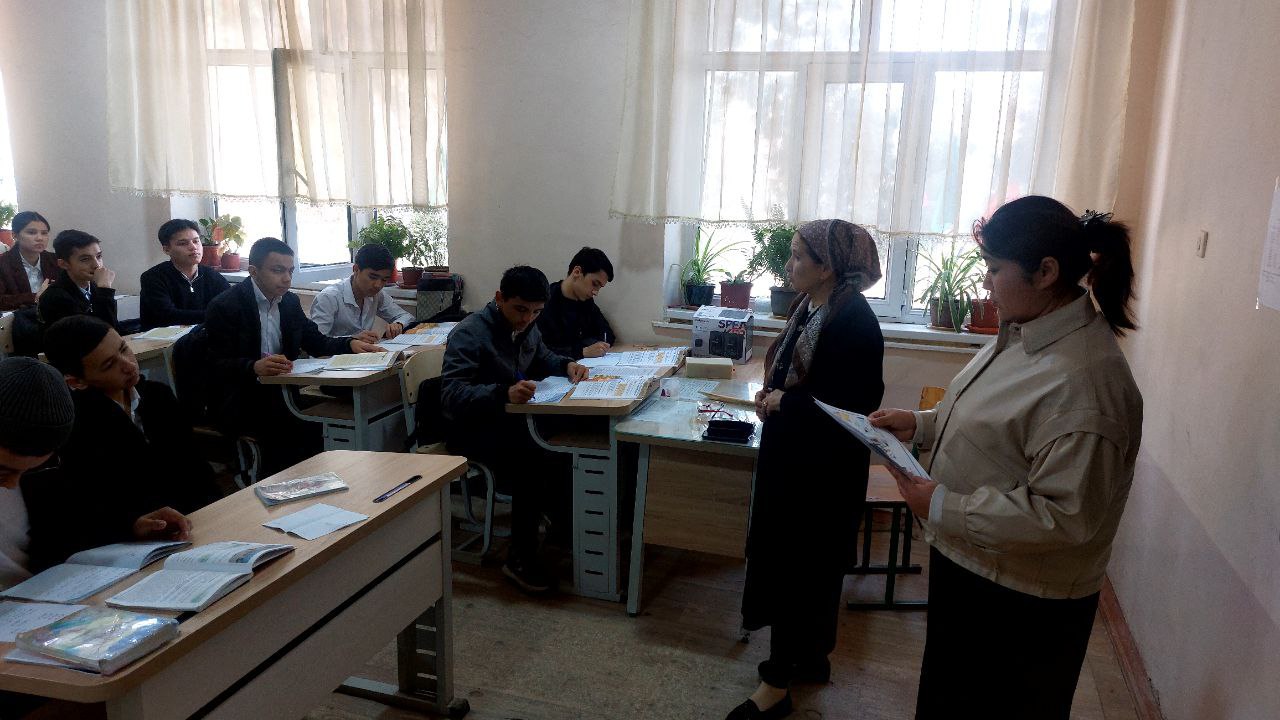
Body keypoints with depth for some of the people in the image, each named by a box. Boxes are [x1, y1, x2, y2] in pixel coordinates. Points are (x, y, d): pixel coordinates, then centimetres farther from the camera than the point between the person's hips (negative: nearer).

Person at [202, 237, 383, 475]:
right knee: (301, 428, -28)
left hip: (279, 393, 6)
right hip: (237, 401, -6)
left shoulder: (290, 301, 10)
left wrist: (350, 344, -5)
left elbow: (317, 343, 15)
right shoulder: (224, 307, -10)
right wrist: (255, 367, -35)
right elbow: (215, 365, -16)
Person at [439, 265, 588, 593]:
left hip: (509, 420, 7)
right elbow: (451, 394, -27)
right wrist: (503, 393, -43)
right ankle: (520, 559, -17)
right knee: (534, 462, -31)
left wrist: (566, 365, 4)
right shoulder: (470, 333, -17)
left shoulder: (526, 327, 7)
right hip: (471, 428, -7)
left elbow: (542, 357, 28)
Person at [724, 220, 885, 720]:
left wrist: (786, 402, -19)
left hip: (823, 466, -9)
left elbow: (861, 400, -23)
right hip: (793, 453, 9)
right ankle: (811, 656, 36)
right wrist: (772, 395, -2)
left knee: (793, 563, 0)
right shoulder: (811, 306, 5)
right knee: (809, 561, 19)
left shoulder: (853, 319, -21)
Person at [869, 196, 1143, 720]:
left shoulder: (1085, 380, -30)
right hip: (969, 568, 9)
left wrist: (943, 508, -27)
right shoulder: (1025, 333, 1)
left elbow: (1065, 515, -30)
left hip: (1021, 603, -8)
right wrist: (920, 425, 2)